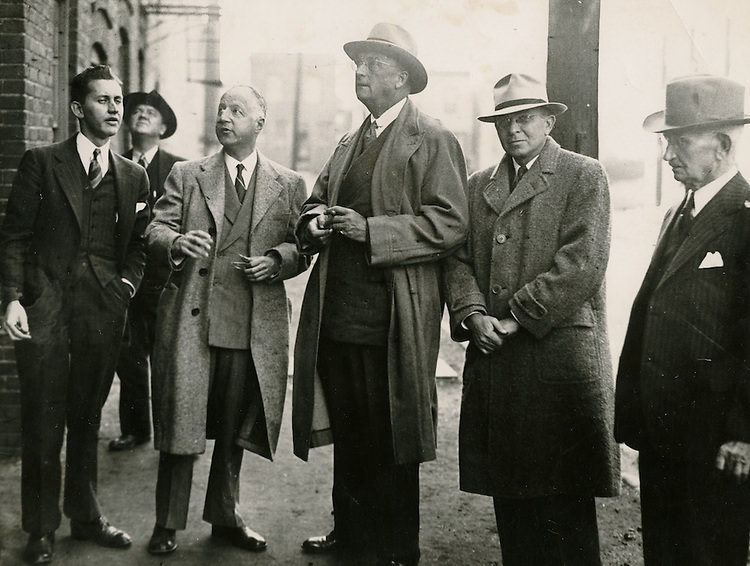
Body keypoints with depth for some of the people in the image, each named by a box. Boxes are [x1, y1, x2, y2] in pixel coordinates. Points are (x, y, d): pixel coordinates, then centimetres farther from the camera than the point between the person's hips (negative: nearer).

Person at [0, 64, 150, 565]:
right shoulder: (41, 163, 3)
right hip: (45, 307, -3)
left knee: (87, 419, 13)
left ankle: (86, 516, 27)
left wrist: (128, 284, 0)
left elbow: (137, 245, 17)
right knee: (43, 422, 2)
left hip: (104, 311, 3)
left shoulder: (134, 177, 12)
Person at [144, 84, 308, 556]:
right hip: (191, 319, 0)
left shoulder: (290, 185, 9)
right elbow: (155, 230, 4)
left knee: (234, 429, 12)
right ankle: (169, 524, 18)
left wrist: (276, 260, -12)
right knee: (181, 424, 3)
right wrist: (176, 242, -19)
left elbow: (301, 248, 9)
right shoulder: (186, 175, 9)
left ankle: (226, 518, 29)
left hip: (254, 327, 1)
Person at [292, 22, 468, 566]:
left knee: (390, 439, 3)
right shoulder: (349, 144, 18)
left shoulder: (433, 141, -4)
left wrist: (370, 230, -20)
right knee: (348, 433, 17)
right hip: (337, 313, 7)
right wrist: (316, 223, -1)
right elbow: (316, 203, 24)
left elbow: (450, 222, -14)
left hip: (392, 321, -7)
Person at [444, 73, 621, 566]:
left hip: (560, 354, -5)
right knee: (510, 496, 11)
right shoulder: (479, 186, 18)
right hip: (493, 357, 5)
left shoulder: (584, 176, 1)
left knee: (565, 502, 1)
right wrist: (473, 314, -6)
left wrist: (517, 317, -12)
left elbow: (583, 262, -10)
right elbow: (459, 258, 12)